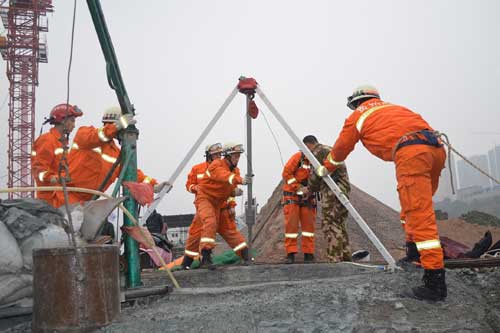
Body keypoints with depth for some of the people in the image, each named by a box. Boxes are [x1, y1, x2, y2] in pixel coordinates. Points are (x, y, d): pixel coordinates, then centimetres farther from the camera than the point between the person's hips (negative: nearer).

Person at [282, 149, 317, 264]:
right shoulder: (298, 157, -13)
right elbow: (286, 173, -14)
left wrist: (309, 189, -13)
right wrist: (299, 188, -16)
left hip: (307, 197, 4)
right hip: (292, 195, -4)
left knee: (308, 224, 3)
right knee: (291, 224, -6)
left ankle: (309, 254, 10)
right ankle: (290, 254, -1)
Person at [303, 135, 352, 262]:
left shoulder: (318, 152, -3)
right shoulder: (330, 150, 28)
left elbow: (315, 175, -6)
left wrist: (310, 190, 10)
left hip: (333, 191, -10)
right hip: (343, 189, 10)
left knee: (329, 224, -11)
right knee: (339, 224, 13)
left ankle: (335, 259, -16)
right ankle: (346, 257, 13)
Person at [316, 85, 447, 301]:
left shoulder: (358, 115, 20)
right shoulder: (392, 107, 35)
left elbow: (341, 149, 31)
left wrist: (325, 168, 48)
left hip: (410, 153, -7)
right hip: (437, 148, 7)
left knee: (419, 215, -11)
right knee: (416, 205, 24)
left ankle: (435, 280, -15)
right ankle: (414, 251, 28)